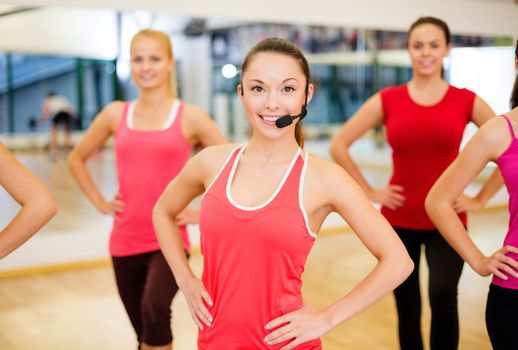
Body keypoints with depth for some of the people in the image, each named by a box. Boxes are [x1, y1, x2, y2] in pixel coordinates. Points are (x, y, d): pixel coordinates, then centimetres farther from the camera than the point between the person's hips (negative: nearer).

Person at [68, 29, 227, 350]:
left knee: (154, 309, -31)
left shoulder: (190, 117, -4)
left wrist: (203, 213, -5)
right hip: (125, 242, 4)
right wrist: (100, 203, 8)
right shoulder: (115, 114, 4)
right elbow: (77, 159, 19)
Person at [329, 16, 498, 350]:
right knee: (407, 307, 10)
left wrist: (481, 199, -2)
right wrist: (369, 192, 0)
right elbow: (339, 145, 2)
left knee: (443, 294, -25)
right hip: (399, 220, 1)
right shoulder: (387, 100, -1)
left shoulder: (466, 100, -1)